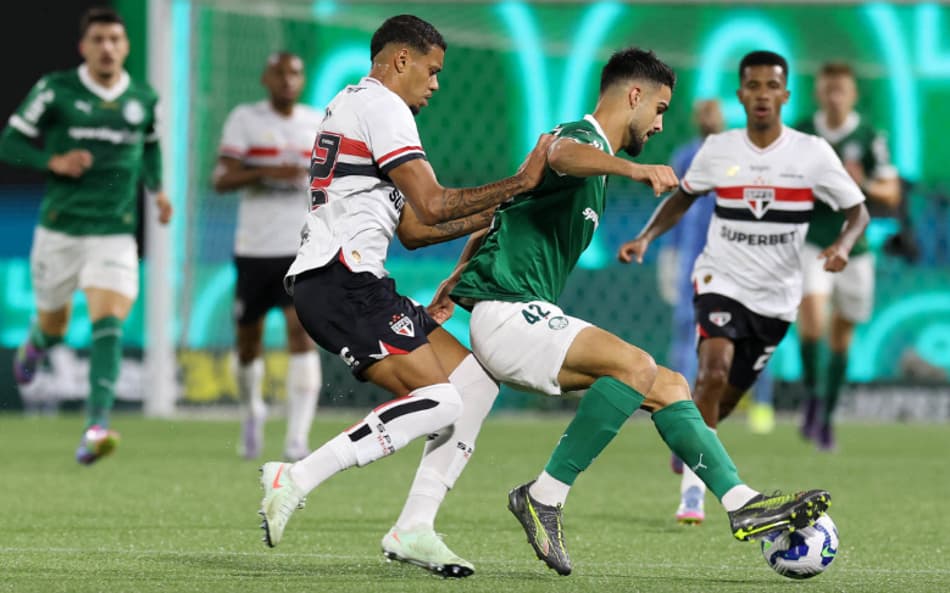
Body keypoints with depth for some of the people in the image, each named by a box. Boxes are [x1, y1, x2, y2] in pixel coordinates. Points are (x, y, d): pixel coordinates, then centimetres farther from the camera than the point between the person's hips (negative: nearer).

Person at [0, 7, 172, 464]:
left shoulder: (144, 99, 4)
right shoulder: (55, 91, -5)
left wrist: (157, 188, 7)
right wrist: (54, 161, -18)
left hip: (115, 233, 0)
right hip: (61, 229, 0)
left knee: (108, 323, -19)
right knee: (54, 326, 14)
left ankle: (96, 427, -27)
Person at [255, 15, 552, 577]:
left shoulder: (352, 105, 28)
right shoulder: (381, 106, -6)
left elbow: (413, 229, 27)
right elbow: (432, 206, -15)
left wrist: (495, 213, 20)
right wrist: (518, 183, -7)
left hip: (350, 283, 11)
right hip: (340, 282, -11)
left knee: (477, 380, 7)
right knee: (437, 403, -20)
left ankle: (415, 529, 2)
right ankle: (295, 481, -20)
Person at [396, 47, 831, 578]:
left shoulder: (595, 157, 23)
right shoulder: (582, 135, -10)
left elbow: (500, 210, 34)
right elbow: (562, 155, -39)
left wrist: (460, 277, 42)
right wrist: (634, 168, -58)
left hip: (536, 319, 10)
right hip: (508, 314, -10)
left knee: (670, 387, 3)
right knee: (636, 366, -29)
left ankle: (743, 504, -2)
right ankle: (544, 497, -24)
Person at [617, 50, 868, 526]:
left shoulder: (812, 153, -6)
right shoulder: (718, 150, -2)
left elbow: (858, 211, 0)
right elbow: (682, 197, 14)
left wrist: (843, 245, -21)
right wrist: (646, 237, -1)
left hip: (776, 296, 1)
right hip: (722, 280, -1)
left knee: (726, 397, 11)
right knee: (713, 372, -26)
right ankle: (693, 491, -19)